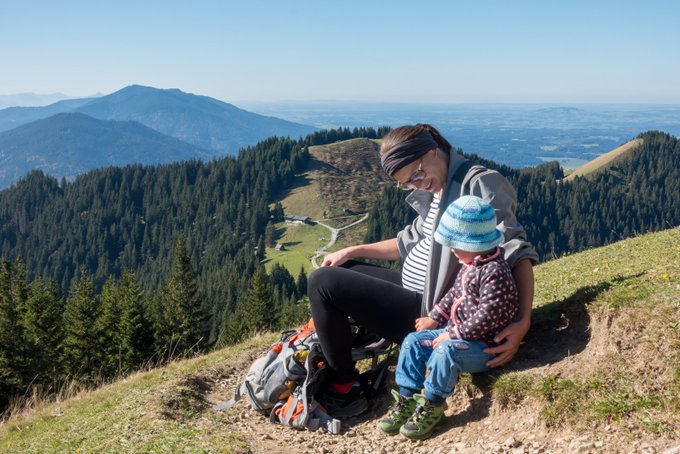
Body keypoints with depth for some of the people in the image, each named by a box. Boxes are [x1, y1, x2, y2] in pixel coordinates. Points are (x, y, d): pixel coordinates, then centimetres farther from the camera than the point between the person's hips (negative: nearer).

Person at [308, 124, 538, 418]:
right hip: (415, 293, 10)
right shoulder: (434, 190, 8)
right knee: (338, 270, 21)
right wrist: (353, 252, 14)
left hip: (429, 313, -10)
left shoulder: (480, 184, -19)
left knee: (322, 283, -13)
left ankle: (344, 391, -4)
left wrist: (523, 322, -33)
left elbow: (517, 251, -23)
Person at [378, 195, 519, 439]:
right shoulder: (470, 265, 8)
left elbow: (487, 315, -28)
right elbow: (454, 294, 21)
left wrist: (453, 334, -24)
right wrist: (435, 318, 13)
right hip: (457, 333, 10)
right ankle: (407, 398, 4)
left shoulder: (494, 272, -24)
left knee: (445, 351, -35)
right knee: (413, 341, 1)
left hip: (483, 345, -10)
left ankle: (432, 405, -17)